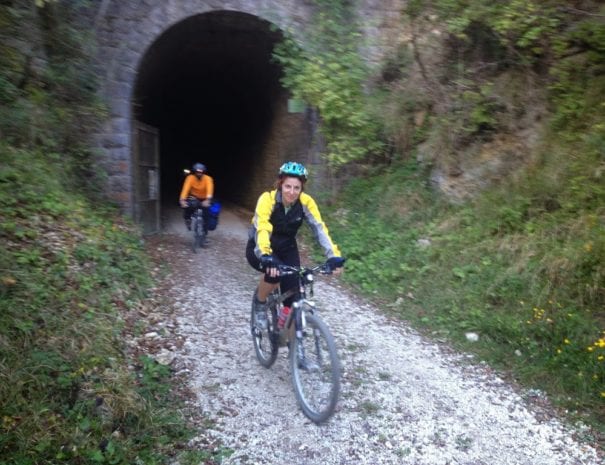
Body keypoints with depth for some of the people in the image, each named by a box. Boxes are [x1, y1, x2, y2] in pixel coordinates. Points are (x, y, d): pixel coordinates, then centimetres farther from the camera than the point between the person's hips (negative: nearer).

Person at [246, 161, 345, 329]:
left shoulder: (306, 202, -18)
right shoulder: (268, 199, -28)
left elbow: (319, 228, -27)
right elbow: (262, 229, -42)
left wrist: (334, 256, -41)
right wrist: (266, 257, -60)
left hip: (287, 249, 3)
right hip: (259, 249, -3)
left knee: (293, 291, -12)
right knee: (274, 272, -34)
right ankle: (259, 303, -2)